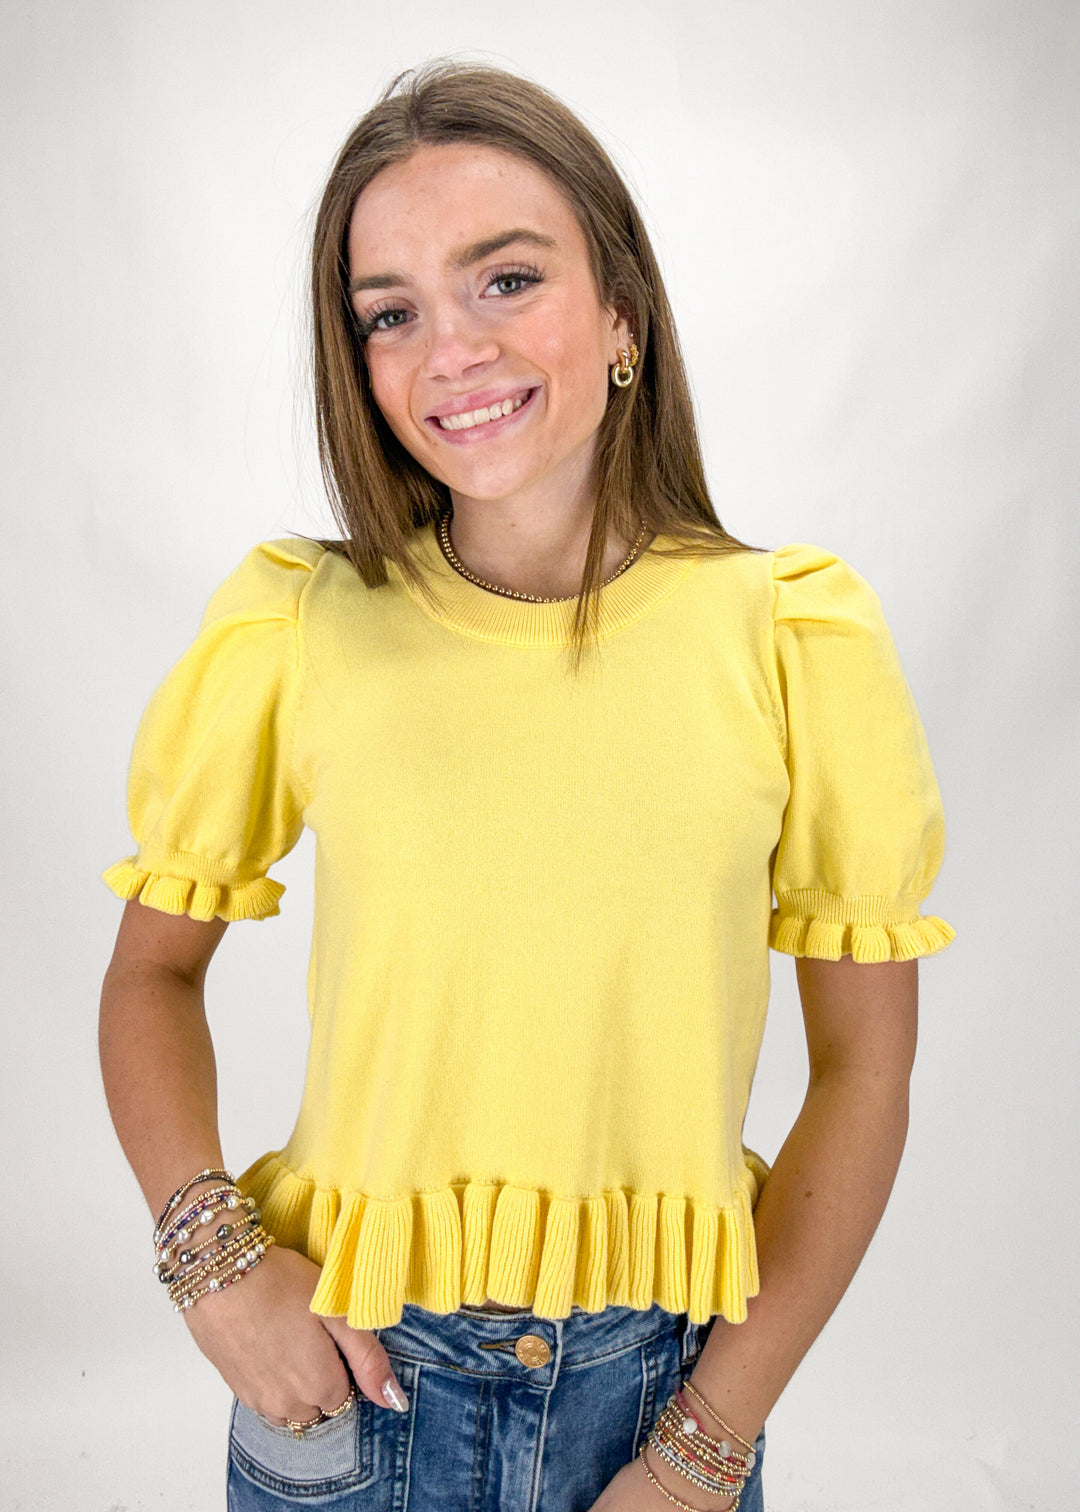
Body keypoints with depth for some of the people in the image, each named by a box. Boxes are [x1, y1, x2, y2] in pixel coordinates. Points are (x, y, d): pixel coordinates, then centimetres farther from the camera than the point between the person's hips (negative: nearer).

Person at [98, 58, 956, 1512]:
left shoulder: (793, 635, -10)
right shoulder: (293, 630, -9)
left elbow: (864, 1060, -6)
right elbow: (153, 971, 2)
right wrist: (213, 1257, -12)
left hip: (658, 1375, 0)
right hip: (349, 1376, 1)